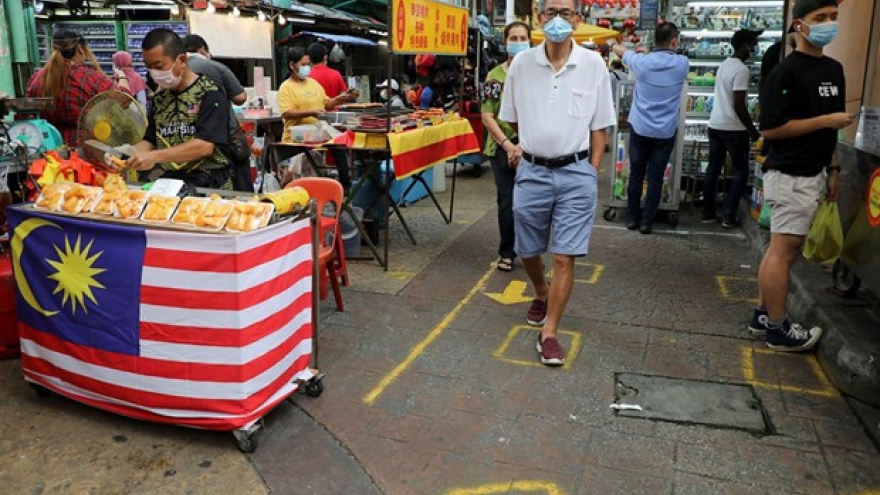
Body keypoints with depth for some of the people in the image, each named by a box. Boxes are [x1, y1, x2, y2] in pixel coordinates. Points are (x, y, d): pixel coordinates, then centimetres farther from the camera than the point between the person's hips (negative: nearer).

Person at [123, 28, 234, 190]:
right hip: (170, 181, 6)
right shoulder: (160, 97, 13)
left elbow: (205, 146, -18)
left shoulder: (210, 94, -8)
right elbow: (150, 141, 18)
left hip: (210, 184, -6)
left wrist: (155, 156, -22)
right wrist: (125, 153, -3)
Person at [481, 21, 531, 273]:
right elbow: (487, 116, -3)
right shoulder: (495, 76, 1)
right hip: (503, 149, 0)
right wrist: (507, 145, -14)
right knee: (507, 203, 5)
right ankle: (506, 252, 20)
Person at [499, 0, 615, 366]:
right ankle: (542, 294, 45)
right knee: (528, 252, 14)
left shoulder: (593, 65, -2)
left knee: (564, 257, -4)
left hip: (576, 173, -2)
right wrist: (525, 143, 10)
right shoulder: (521, 64, 0)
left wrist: (591, 174, -1)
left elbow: (600, 127, 2)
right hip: (532, 172, 2)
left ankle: (549, 333, 6)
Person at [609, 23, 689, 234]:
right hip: (665, 132, 0)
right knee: (655, 177, 6)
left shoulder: (642, 61, -9)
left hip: (640, 129, 0)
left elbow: (624, 52, 13)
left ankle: (632, 218, 19)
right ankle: (646, 221, 10)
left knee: (636, 174, 11)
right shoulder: (682, 64, -8)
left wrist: (612, 44, 35)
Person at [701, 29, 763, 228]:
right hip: (733, 128, -8)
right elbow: (739, 105, -21)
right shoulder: (741, 70, -17)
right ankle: (728, 216, 1)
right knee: (740, 172, 3)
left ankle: (708, 213, 15)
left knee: (713, 169, 11)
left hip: (715, 125, 8)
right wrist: (752, 129, -11)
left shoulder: (723, 65, 11)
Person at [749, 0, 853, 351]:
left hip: (811, 175, 9)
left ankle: (762, 316, 23)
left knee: (785, 249, 13)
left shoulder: (834, 69, 13)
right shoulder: (786, 71, -13)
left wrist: (833, 168, 17)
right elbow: (770, 128, -19)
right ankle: (778, 329, 7)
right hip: (790, 176, -9)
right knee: (783, 250, -2)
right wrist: (825, 120, -16)